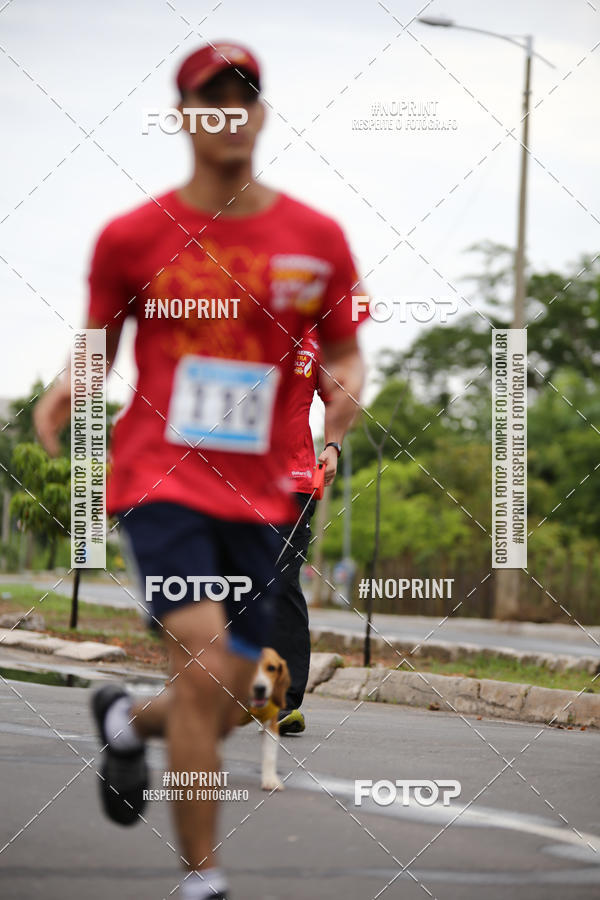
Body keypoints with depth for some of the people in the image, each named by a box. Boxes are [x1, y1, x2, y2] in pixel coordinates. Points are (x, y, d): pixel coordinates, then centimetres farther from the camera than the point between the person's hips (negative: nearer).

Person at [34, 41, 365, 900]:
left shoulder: (317, 239, 4)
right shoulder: (132, 237, 1)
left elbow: (344, 354, 13)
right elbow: (99, 340, 12)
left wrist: (346, 383, -11)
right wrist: (71, 387, -10)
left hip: (258, 496, 3)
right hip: (158, 475, -3)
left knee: (219, 713, 6)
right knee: (204, 664, -21)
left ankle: (127, 719, 42)